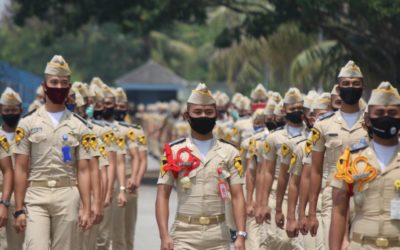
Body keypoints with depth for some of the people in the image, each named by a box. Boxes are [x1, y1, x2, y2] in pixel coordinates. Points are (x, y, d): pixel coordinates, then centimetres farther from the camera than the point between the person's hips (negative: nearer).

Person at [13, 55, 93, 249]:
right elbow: (21, 169, 2)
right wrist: (19, 209, -3)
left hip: (67, 197, 1)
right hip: (36, 196, -1)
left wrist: (86, 209, -4)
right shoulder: (28, 123, 4)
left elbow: (83, 170, 4)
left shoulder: (79, 126, 7)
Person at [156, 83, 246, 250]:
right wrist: (164, 235, -10)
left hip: (219, 236, 2)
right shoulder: (174, 152, 3)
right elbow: (163, 196, 1)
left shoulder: (230, 153, 6)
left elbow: (237, 197, 1)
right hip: (185, 236, -2)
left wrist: (241, 235, -9)